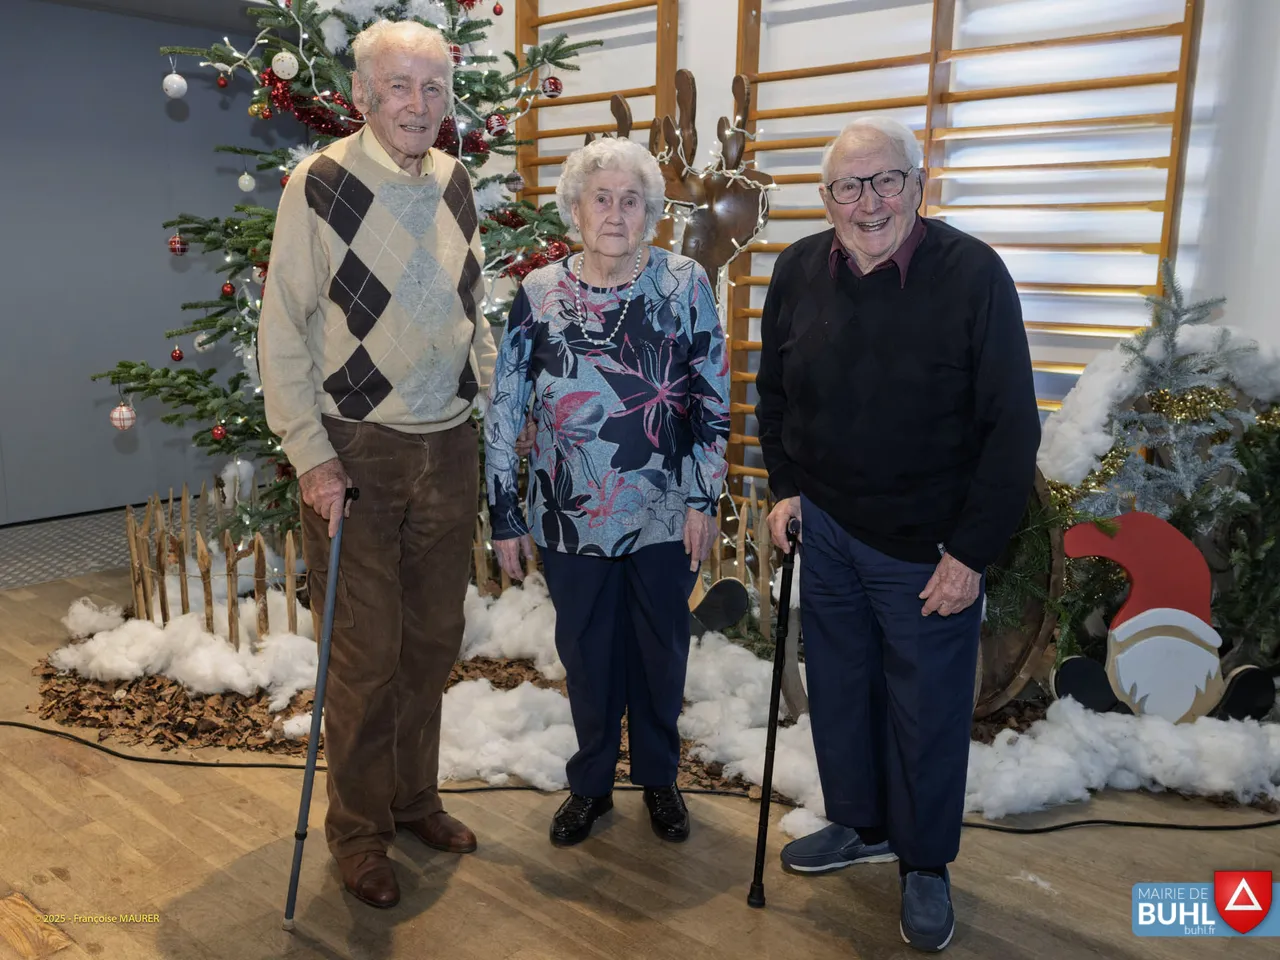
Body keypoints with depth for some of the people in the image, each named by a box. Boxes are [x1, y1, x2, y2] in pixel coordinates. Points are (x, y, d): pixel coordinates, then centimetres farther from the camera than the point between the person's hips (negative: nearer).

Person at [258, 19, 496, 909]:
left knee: (434, 641, 13)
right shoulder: (320, 184, -8)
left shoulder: (456, 184, 8)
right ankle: (359, 830, 23)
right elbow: (282, 332, -8)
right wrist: (311, 456, -12)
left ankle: (415, 797, 33)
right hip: (358, 451, -5)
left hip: (450, 447, 5)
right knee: (367, 656, 3)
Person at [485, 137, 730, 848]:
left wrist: (705, 498, -5)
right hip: (571, 518, 0)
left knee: (661, 652, 15)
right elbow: (503, 411, -1)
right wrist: (506, 519, -1)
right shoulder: (539, 295, -4)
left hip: (665, 516, 0)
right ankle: (592, 783, 36)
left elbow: (714, 397, -1)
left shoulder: (686, 283, -5)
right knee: (586, 654, 14)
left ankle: (659, 777, 38)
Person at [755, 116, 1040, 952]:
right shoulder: (800, 271, -2)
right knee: (838, 685, 18)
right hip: (825, 527, 5)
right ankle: (860, 824, 42)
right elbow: (775, 390, 13)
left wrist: (972, 552, -15)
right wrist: (786, 486, 5)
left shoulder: (974, 273, -16)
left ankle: (926, 864, 32)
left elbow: (1012, 427, -14)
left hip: (929, 543, -4)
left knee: (926, 709, 8)